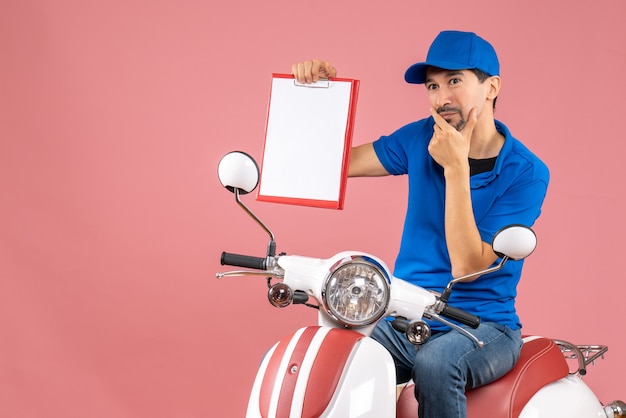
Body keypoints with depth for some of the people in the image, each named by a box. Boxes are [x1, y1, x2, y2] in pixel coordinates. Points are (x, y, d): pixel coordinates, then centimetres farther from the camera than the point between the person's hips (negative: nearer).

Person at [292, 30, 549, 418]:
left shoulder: (526, 173, -11)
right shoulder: (421, 138, 3)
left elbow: (467, 266, -17)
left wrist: (456, 168, -22)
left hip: (482, 326, -3)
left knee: (435, 364, -38)